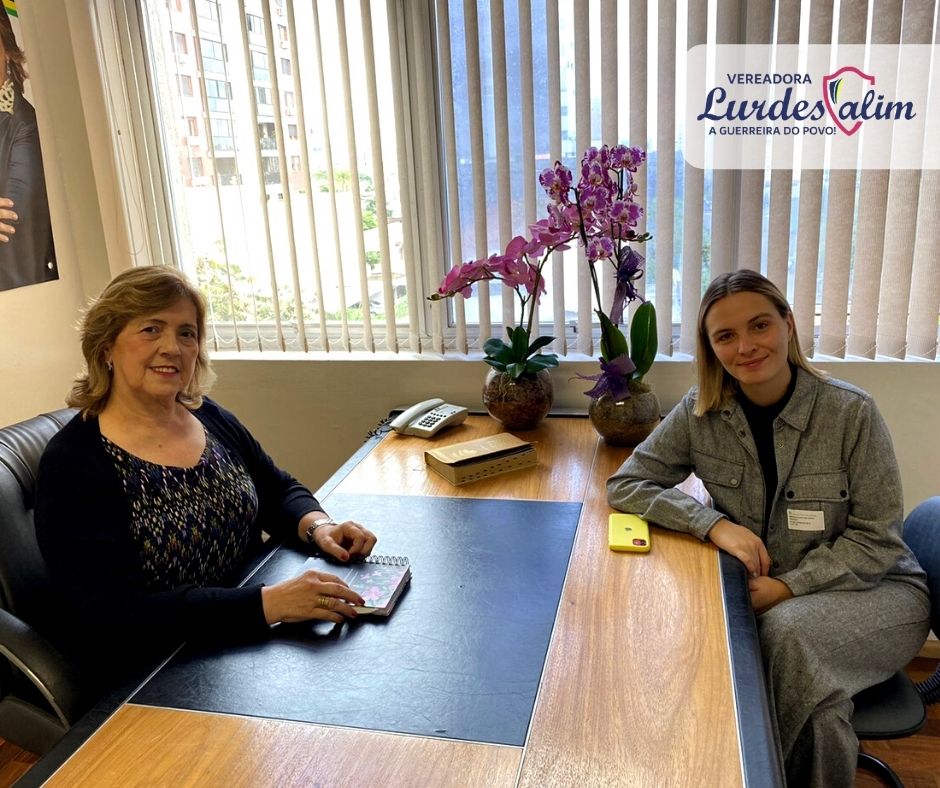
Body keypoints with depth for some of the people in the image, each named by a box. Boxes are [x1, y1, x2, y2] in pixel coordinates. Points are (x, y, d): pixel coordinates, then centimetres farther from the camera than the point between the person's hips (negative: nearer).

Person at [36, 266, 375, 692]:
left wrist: (317, 525, -9)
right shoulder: (71, 465, -14)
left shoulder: (210, 418, 5)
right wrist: (268, 603, -31)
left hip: (249, 650, 7)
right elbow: (119, 617, -22)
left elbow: (280, 491, 14)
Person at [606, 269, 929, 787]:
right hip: (759, 592, 2)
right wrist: (714, 524, -22)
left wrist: (788, 587, -24)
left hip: (871, 589, -1)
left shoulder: (851, 412, -15)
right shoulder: (700, 414, -8)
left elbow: (876, 540, -11)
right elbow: (624, 485, -8)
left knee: (788, 631, -32)